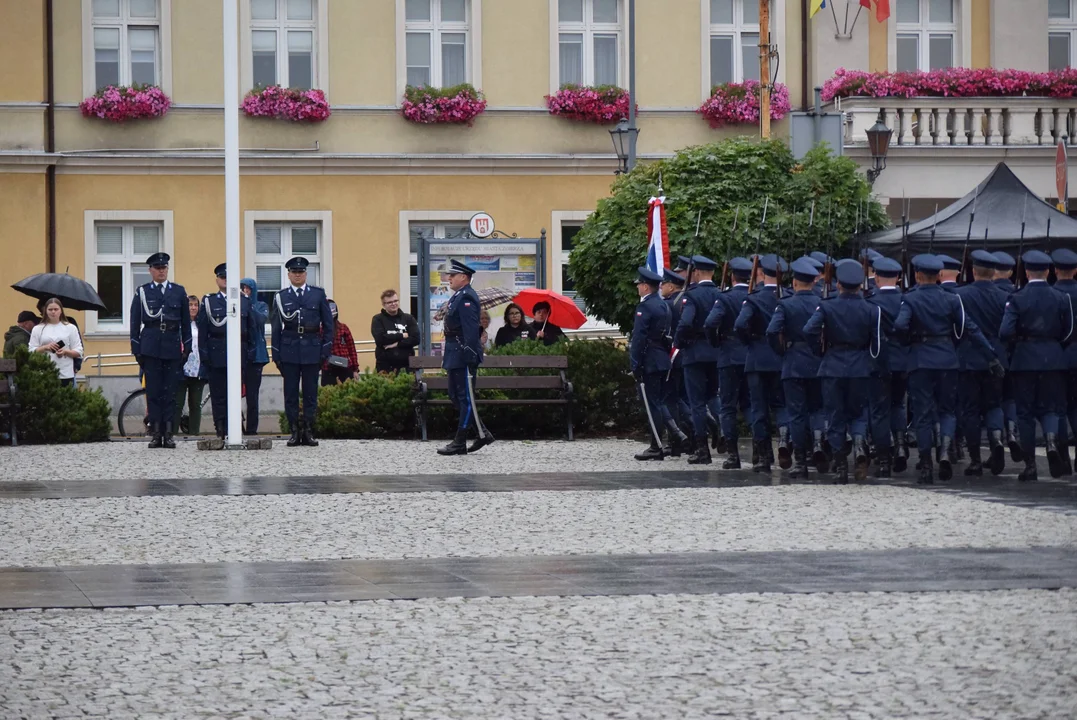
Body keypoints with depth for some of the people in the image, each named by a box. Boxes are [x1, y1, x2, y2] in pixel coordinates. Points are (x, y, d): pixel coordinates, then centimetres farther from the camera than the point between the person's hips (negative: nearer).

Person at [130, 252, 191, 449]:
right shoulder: (142, 292, 6)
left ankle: (168, 434, 3)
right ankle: (156, 434, -1)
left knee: (170, 392, 0)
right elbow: (135, 323, 5)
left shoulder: (179, 292, 10)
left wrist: (187, 348, 6)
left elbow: (186, 322, 12)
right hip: (151, 349, -1)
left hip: (172, 348, 1)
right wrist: (136, 350, -1)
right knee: (153, 392, -2)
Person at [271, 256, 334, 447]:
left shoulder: (318, 294, 7)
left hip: (312, 351, 0)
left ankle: (309, 432, 6)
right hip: (289, 351, 0)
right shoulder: (281, 297, 6)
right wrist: (276, 355, 3)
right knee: (291, 393, 1)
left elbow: (328, 324, 8)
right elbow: (276, 327, 8)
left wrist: (326, 350, 0)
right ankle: (294, 432, 5)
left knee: (311, 393, 2)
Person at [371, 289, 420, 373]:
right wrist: (402, 336, -5)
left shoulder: (408, 319, 11)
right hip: (385, 367, -2)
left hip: (406, 366, 2)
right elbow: (380, 339, -11)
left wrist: (397, 344, -11)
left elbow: (416, 339, -1)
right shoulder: (378, 320, 5)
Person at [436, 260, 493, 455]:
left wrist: (469, 356, -26)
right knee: (456, 396, 12)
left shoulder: (467, 297, -15)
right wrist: (447, 355, 22)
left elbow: (471, 329, -22)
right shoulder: (457, 297, 17)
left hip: (463, 356, -11)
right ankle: (482, 434, 16)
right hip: (455, 356, 11)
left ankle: (460, 443, -3)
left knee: (466, 398, -5)